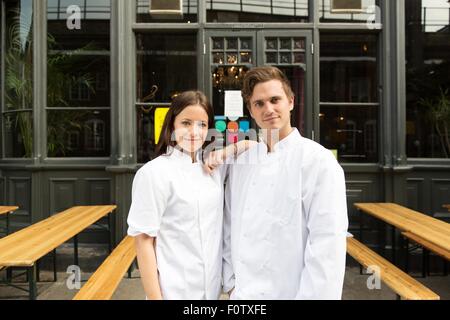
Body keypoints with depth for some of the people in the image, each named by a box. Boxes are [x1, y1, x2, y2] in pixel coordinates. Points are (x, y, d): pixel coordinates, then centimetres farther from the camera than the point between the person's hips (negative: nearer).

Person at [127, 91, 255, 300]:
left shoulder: (214, 166, 4)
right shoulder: (154, 173, -13)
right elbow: (143, 240, -13)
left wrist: (228, 151, -5)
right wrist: (154, 297, -15)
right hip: (174, 291, -5)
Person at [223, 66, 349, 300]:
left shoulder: (319, 161, -12)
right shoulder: (240, 163, 3)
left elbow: (327, 243, -15)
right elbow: (230, 230, 7)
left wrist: (310, 296, -16)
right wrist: (231, 284, 4)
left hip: (290, 292, -4)